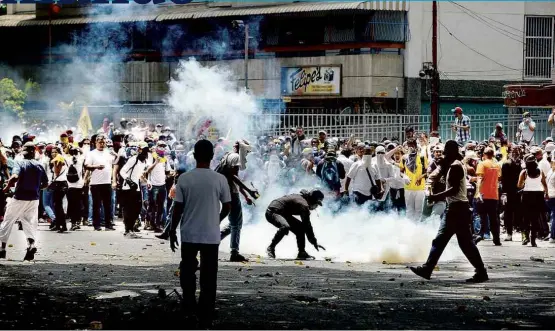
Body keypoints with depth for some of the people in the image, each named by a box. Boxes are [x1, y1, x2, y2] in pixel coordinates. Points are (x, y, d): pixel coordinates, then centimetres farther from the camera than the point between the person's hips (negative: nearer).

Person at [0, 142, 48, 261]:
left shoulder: (19, 163, -11)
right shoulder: (39, 166, 3)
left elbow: (15, 176, -29)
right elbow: (45, 184, 9)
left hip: (19, 198, -3)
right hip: (34, 199, 3)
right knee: (30, 223, 8)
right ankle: (31, 244, -19)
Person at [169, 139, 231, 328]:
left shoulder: (184, 178, -8)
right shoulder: (220, 179, -7)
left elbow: (178, 208, -6)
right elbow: (227, 207, 1)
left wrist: (172, 231, 6)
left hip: (189, 235, 0)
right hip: (211, 236, 0)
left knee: (188, 271, 22)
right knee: (208, 277, 6)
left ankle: (189, 306, 24)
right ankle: (205, 318, 6)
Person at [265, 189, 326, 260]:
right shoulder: (304, 205, -20)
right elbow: (307, 225, -19)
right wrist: (314, 243, -14)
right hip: (272, 212, -11)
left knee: (300, 227, 11)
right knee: (285, 226, -38)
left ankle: (301, 253, 13)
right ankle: (271, 248, -23)